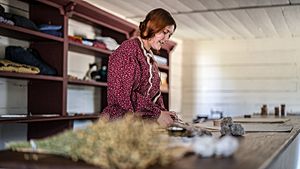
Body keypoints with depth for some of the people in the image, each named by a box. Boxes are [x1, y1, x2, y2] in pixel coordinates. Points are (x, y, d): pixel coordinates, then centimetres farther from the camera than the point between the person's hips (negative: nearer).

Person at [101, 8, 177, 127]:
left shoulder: (150, 59, 21)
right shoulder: (129, 49, -6)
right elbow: (121, 93, -16)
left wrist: (162, 111, -1)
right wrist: (157, 114, -14)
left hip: (144, 122, 8)